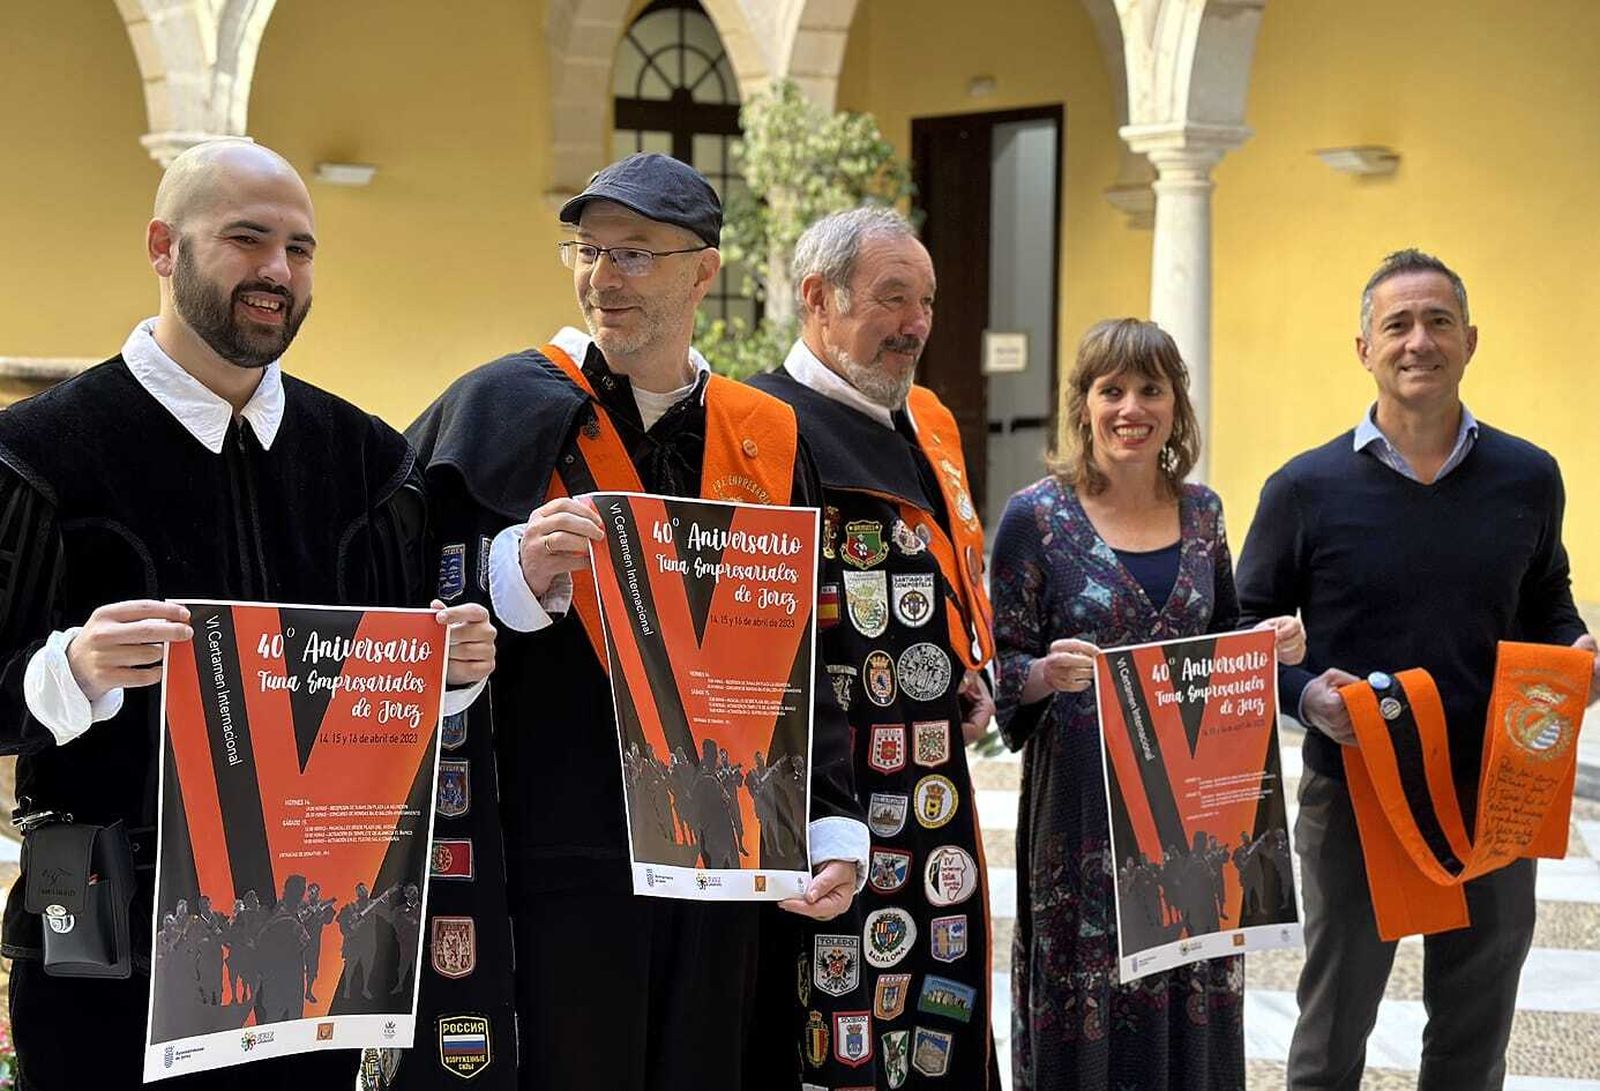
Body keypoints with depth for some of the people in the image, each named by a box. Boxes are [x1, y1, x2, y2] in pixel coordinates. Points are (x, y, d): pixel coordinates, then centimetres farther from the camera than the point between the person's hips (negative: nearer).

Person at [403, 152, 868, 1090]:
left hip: (720, 870, 4)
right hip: (563, 862, -4)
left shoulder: (768, 441, 8)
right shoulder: (505, 411, -3)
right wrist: (518, 577, -25)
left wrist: (836, 827, 0)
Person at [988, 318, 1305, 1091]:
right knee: (1090, 1019, -1)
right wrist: (1049, 674, -25)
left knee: (1191, 1010, 7)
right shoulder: (1036, 517, -5)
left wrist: (1272, 645, -3)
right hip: (1083, 801, -4)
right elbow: (1001, 670, -4)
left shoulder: (1200, 511, 8)